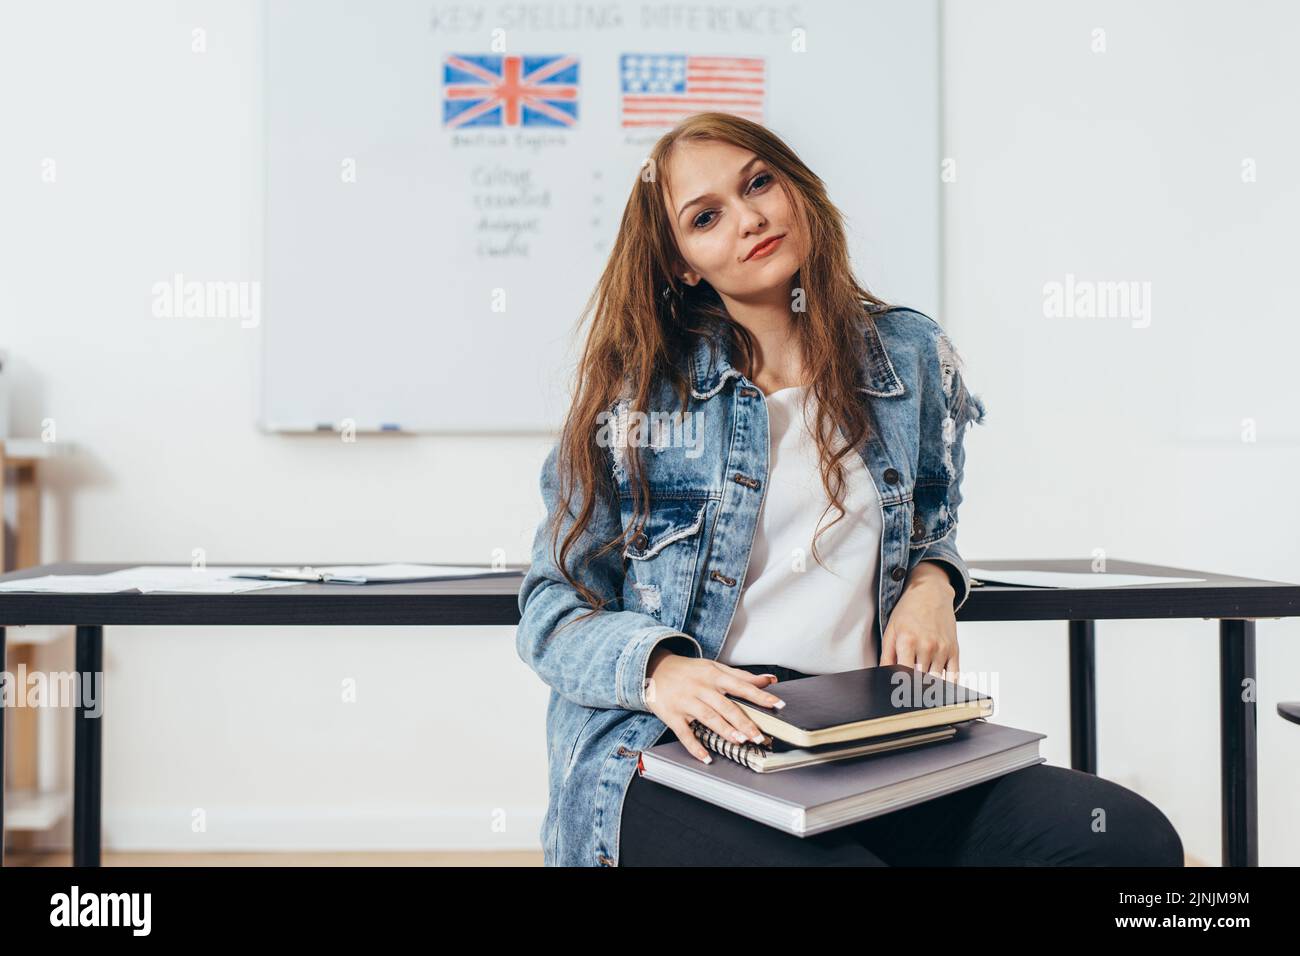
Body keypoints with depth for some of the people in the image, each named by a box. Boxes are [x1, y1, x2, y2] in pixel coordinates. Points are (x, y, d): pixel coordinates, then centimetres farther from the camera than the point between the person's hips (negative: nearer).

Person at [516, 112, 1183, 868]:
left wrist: (932, 582, 3)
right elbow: (553, 607, 4)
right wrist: (659, 668, -17)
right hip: (677, 751, -3)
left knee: (1134, 836, -20)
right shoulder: (634, 390, 3)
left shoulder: (914, 357, 12)